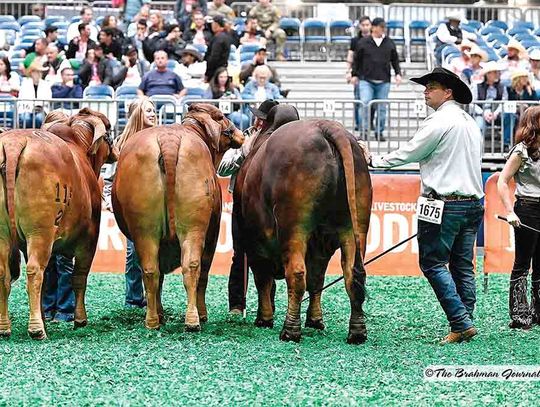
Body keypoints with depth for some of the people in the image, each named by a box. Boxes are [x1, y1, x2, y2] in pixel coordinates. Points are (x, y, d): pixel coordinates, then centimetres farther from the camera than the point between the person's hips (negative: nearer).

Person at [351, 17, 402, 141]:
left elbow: (395, 60, 17)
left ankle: (379, 132, 15)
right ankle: (363, 130, -6)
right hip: (366, 80, -2)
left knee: (382, 108, 5)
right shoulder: (363, 43, 3)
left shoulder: (389, 43, 9)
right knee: (365, 104, -15)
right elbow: (356, 60, 10)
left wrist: (398, 73, 7)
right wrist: (354, 74, 8)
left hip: (384, 81, 2)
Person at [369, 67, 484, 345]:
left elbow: (409, 153, -6)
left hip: (445, 204, -8)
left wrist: (376, 162, 7)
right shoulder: (471, 123, 18)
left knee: (433, 263, -4)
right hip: (473, 203, 8)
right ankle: (464, 324, 5)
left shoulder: (439, 121, -10)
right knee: (463, 265, 8)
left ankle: (461, 323, -13)